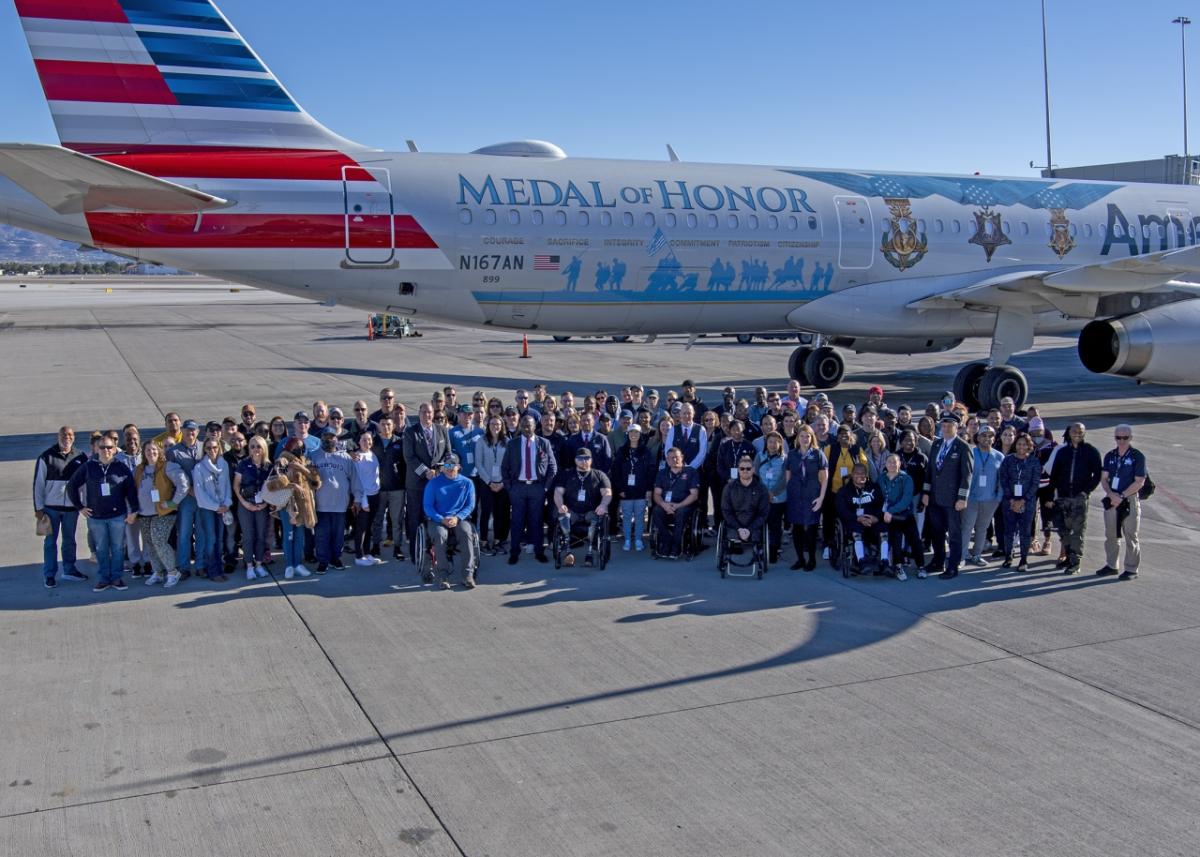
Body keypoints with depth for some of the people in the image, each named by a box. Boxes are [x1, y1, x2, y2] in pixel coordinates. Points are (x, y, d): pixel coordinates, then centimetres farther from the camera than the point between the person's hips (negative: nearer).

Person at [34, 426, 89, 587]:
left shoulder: (81, 457, 1)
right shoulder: (46, 457, -6)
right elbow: (38, 484, -4)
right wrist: (38, 507, -6)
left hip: (72, 506, 3)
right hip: (51, 507, -2)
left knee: (69, 540, 14)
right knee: (50, 541, 4)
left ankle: (69, 570, 26)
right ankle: (49, 575, 11)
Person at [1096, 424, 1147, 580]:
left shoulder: (1137, 456, -6)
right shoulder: (1110, 456, 10)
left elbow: (1139, 482, -10)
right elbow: (1103, 478, 7)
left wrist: (1121, 496, -15)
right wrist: (1111, 494, -11)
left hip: (1130, 500, -5)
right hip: (1111, 499, 5)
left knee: (1130, 536, 0)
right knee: (1111, 535, 12)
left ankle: (1131, 569, 6)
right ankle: (1111, 565, 22)